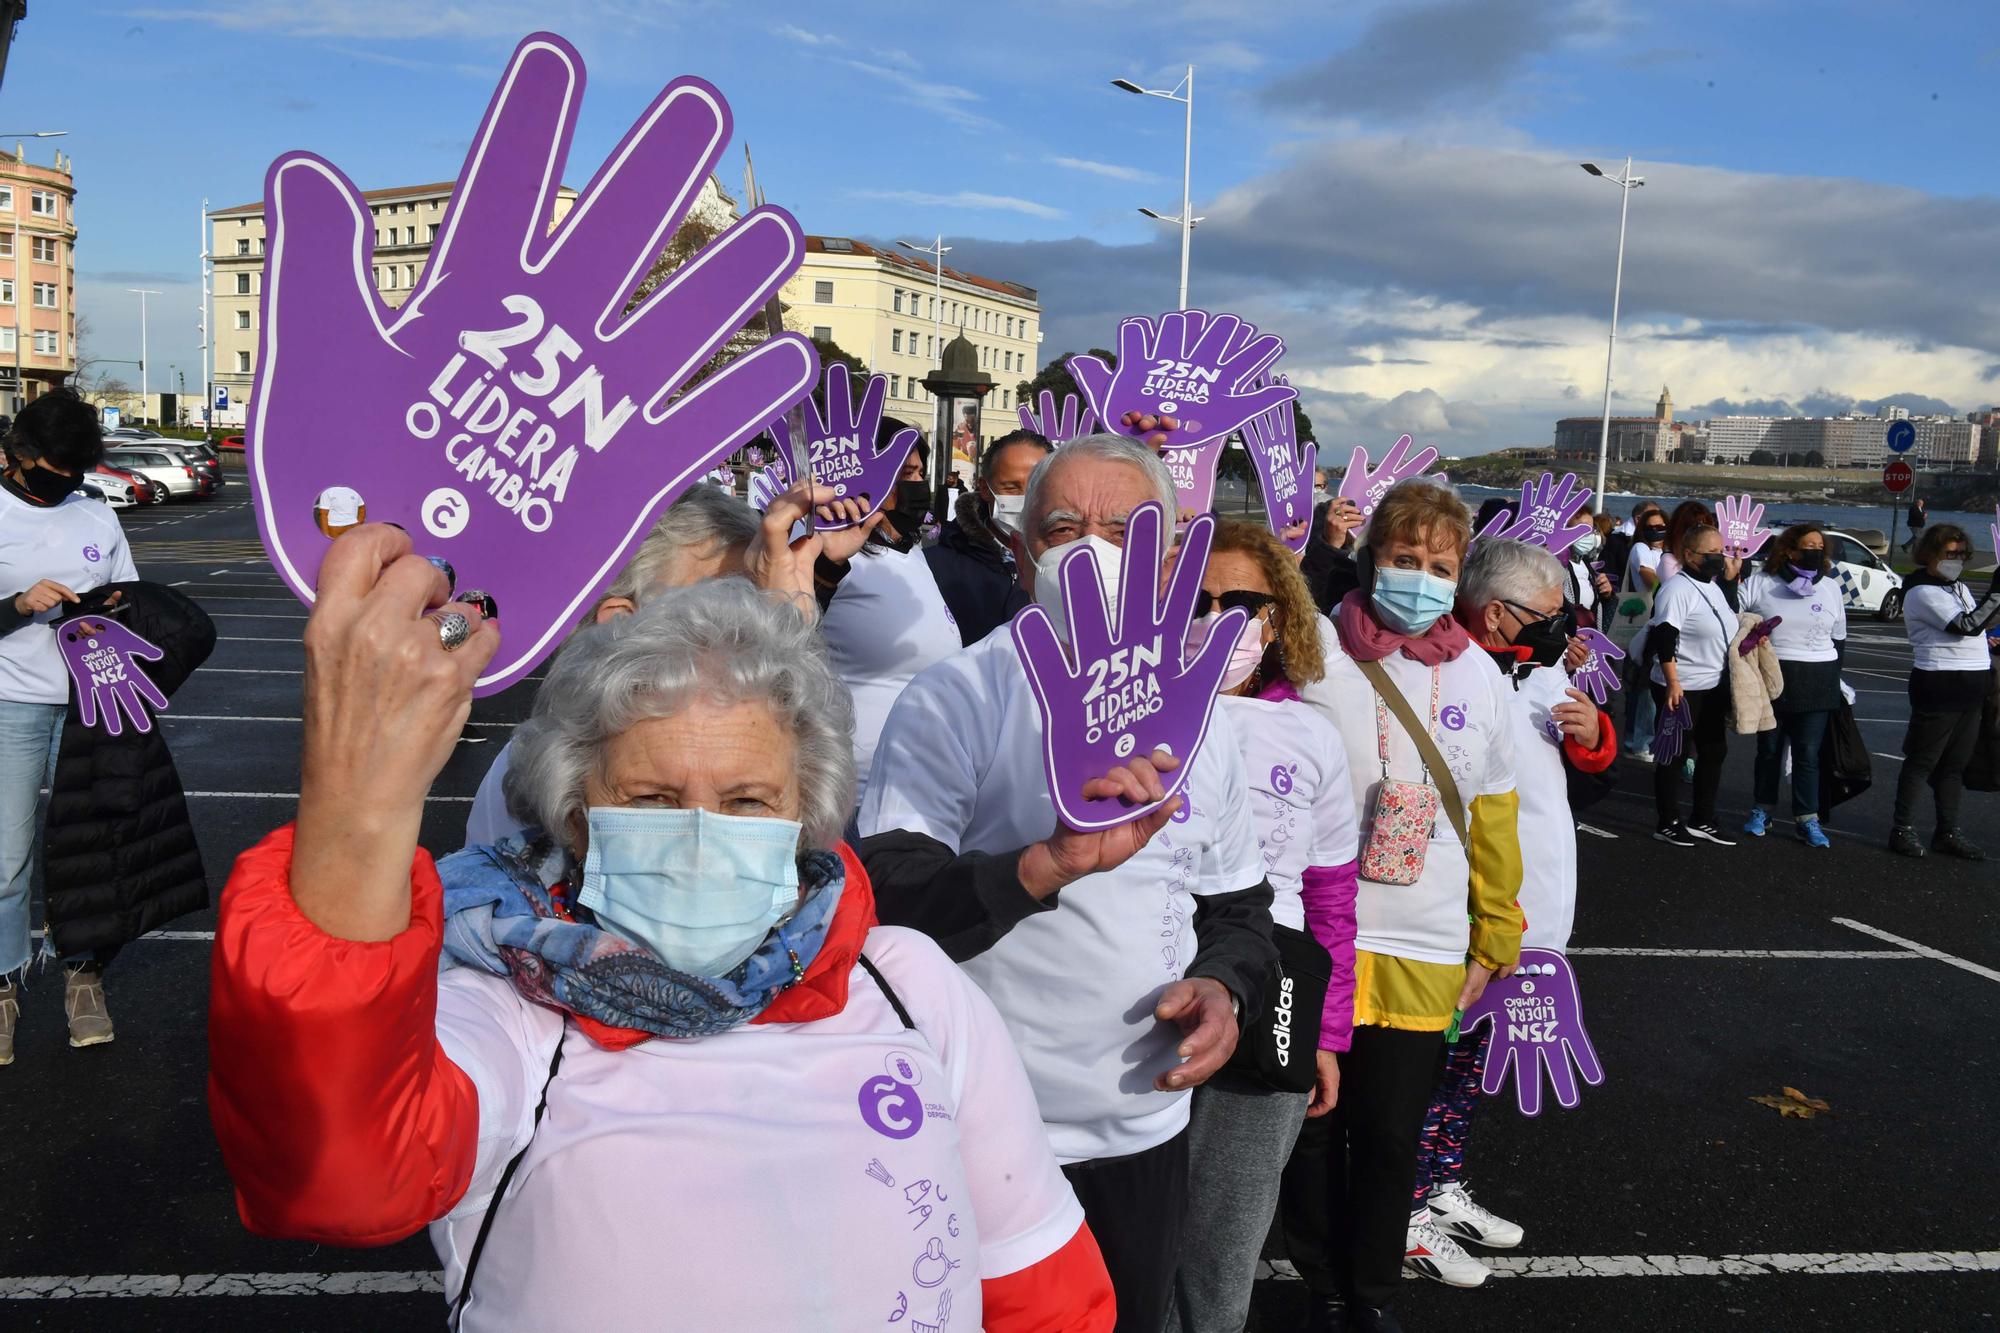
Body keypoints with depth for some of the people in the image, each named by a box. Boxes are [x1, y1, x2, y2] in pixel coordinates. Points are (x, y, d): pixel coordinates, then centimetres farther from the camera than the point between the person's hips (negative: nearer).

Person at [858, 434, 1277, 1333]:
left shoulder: (1198, 720, 2)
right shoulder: (955, 700, -14)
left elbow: (1241, 908, 13)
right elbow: (885, 909, -23)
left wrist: (1223, 986, -8)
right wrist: (1049, 863, -37)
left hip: (1148, 1129, 5)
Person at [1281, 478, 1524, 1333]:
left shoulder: (1479, 677, 4)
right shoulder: (1315, 655, -8)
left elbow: (1494, 817, 10)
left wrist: (1496, 937, 12)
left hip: (1428, 952, 2)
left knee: (1392, 1136, 13)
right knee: (1312, 1129, 11)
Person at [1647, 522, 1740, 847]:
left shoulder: (1712, 587, 12)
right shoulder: (1677, 588, -17)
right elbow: (1665, 638, -23)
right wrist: (1673, 683, -27)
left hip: (1714, 686, 9)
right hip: (1682, 688, -9)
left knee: (1714, 752, 14)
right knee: (1674, 756, 1)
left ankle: (1702, 820, 25)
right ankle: (1667, 823, 11)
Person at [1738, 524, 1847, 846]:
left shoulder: (1830, 590, 8)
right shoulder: (1759, 584, -2)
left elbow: (1839, 639, 15)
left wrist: (1833, 681, 13)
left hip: (1816, 684, 2)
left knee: (1808, 753, 1)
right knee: (1769, 748, 9)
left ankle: (1807, 819, 8)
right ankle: (1761, 811, 21)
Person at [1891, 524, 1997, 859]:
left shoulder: (1959, 588, 16)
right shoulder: (1923, 592, -11)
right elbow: (1968, 625, -19)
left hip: (1971, 686, 8)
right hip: (1939, 684, -8)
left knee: (1955, 764, 11)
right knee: (1922, 761, -2)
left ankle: (1948, 831, 17)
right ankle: (1903, 829, 5)